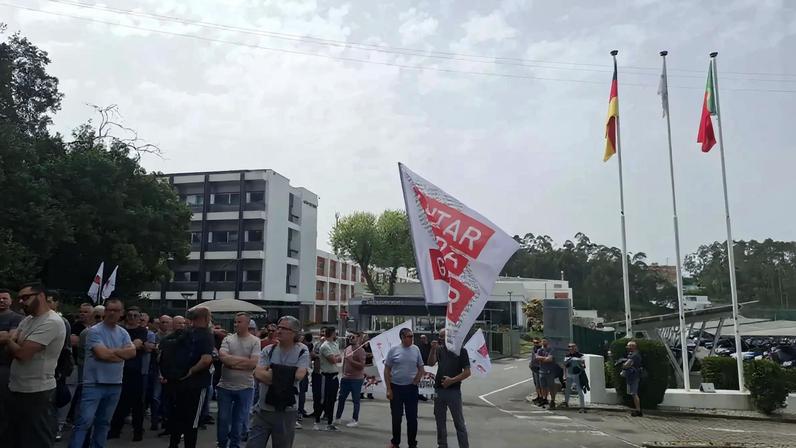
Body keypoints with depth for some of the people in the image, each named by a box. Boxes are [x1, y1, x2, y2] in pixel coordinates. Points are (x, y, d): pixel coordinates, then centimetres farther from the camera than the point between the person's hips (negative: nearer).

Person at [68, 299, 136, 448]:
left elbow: (132, 352, -5)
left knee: (104, 423, 14)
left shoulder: (123, 333, 9)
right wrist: (121, 355, -6)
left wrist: (110, 351, -13)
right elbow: (102, 354, -20)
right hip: (94, 384, -5)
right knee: (84, 422, -7)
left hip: (115, 385, 5)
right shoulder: (94, 331, -8)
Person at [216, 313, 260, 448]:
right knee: (223, 418, 12)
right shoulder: (228, 339, 0)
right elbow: (223, 358, -15)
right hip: (225, 386, 1)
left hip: (245, 387, -1)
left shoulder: (255, 341, -5)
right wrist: (244, 360, -15)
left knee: (240, 419, 10)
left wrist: (232, 362, -12)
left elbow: (254, 363, -15)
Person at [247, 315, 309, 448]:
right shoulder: (268, 350, 1)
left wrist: (273, 372, -12)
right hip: (263, 410, 2)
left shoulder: (302, 353, -4)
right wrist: (287, 376, -16)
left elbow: (299, 375, -19)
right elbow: (258, 374, -12)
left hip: (286, 412, -2)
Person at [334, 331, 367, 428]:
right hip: (346, 378, 7)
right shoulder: (347, 348, 11)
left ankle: (355, 420, 12)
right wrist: (343, 373, 17)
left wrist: (351, 360, -24)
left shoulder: (360, 350, -12)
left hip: (356, 379, -7)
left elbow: (361, 365, -19)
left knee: (356, 400, 3)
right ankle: (338, 418, 23)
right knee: (341, 398, 12)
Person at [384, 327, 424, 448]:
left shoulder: (416, 349, 0)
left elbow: (421, 368, 10)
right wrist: (388, 389, -6)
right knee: (396, 417, 10)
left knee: (412, 417, 6)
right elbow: (387, 370, -2)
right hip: (396, 387, -1)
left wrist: (417, 379, -6)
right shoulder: (393, 350, -6)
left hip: (411, 388, 1)